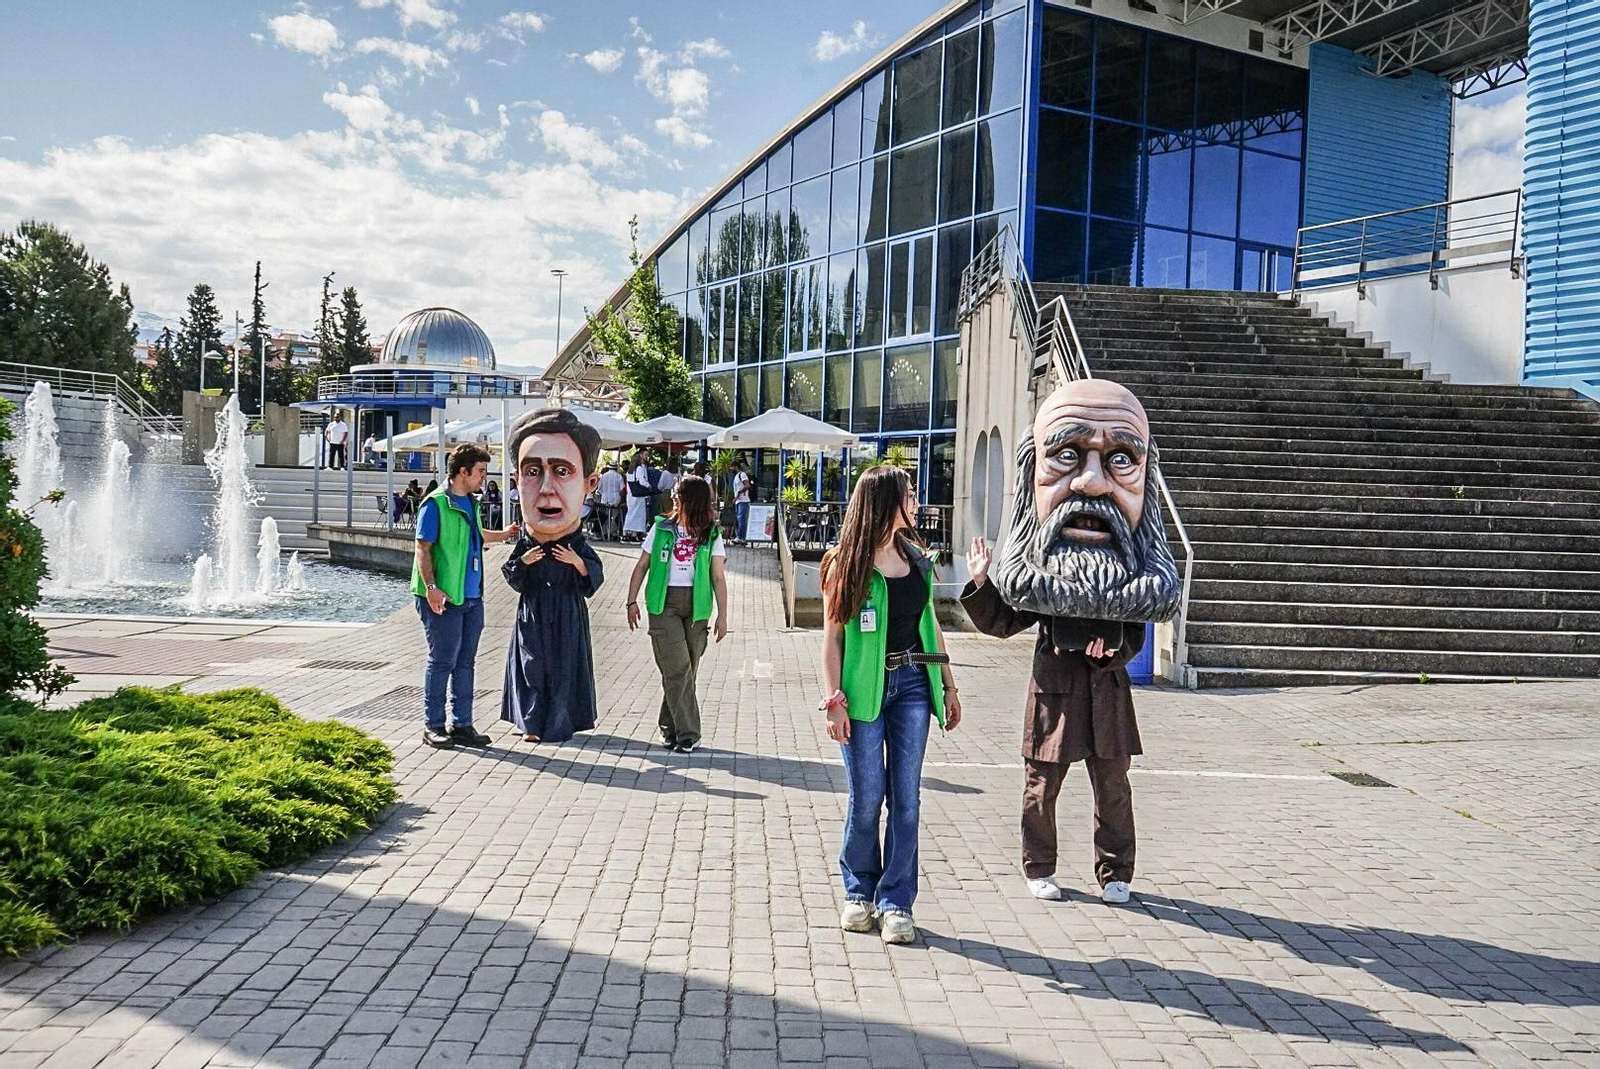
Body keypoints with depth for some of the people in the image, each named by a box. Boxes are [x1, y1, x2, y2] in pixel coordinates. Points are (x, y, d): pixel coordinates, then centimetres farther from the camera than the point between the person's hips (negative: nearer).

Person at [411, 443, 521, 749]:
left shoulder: (470, 502, 15)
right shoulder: (436, 503, -10)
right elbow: (423, 547, -14)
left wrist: (503, 535, 38)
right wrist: (431, 587, -22)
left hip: (471, 597, 8)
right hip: (444, 598, -8)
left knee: (465, 662, 11)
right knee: (442, 661, -2)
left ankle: (462, 724, 18)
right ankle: (433, 725, 10)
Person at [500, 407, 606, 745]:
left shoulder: (580, 546, -11)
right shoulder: (523, 543, -9)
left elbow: (595, 577, -5)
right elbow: (512, 579, 0)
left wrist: (579, 563, -21)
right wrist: (522, 562, -18)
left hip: (568, 616, -1)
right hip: (532, 615, 1)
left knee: (565, 666, 7)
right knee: (532, 665, 5)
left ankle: (561, 722, 21)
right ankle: (533, 723, 17)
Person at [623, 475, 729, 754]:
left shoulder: (711, 534, 4)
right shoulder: (662, 528, 6)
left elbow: (719, 577, 1)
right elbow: (642, 566, 11)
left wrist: (722, 616, -4)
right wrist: (632, 601, 4)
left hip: (696, 605, 1)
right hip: (664, 603, -1)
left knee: (685, 670, 6)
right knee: (678, 668, -9)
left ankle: (669, 726, 23)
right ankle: (687, 733, -5)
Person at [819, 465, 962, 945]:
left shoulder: (917, 556, 11)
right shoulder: (847, 562, -4)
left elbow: (930, 623, 16)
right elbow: (832, 635, -4)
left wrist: (948, 686, 15)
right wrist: (834, 699, -11)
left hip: (912, 684, 4)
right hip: (865, 686, -4)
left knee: (906, 796, 3)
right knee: (866, 797, 2)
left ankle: (896, 900, 12)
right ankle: (859, 892, 22)